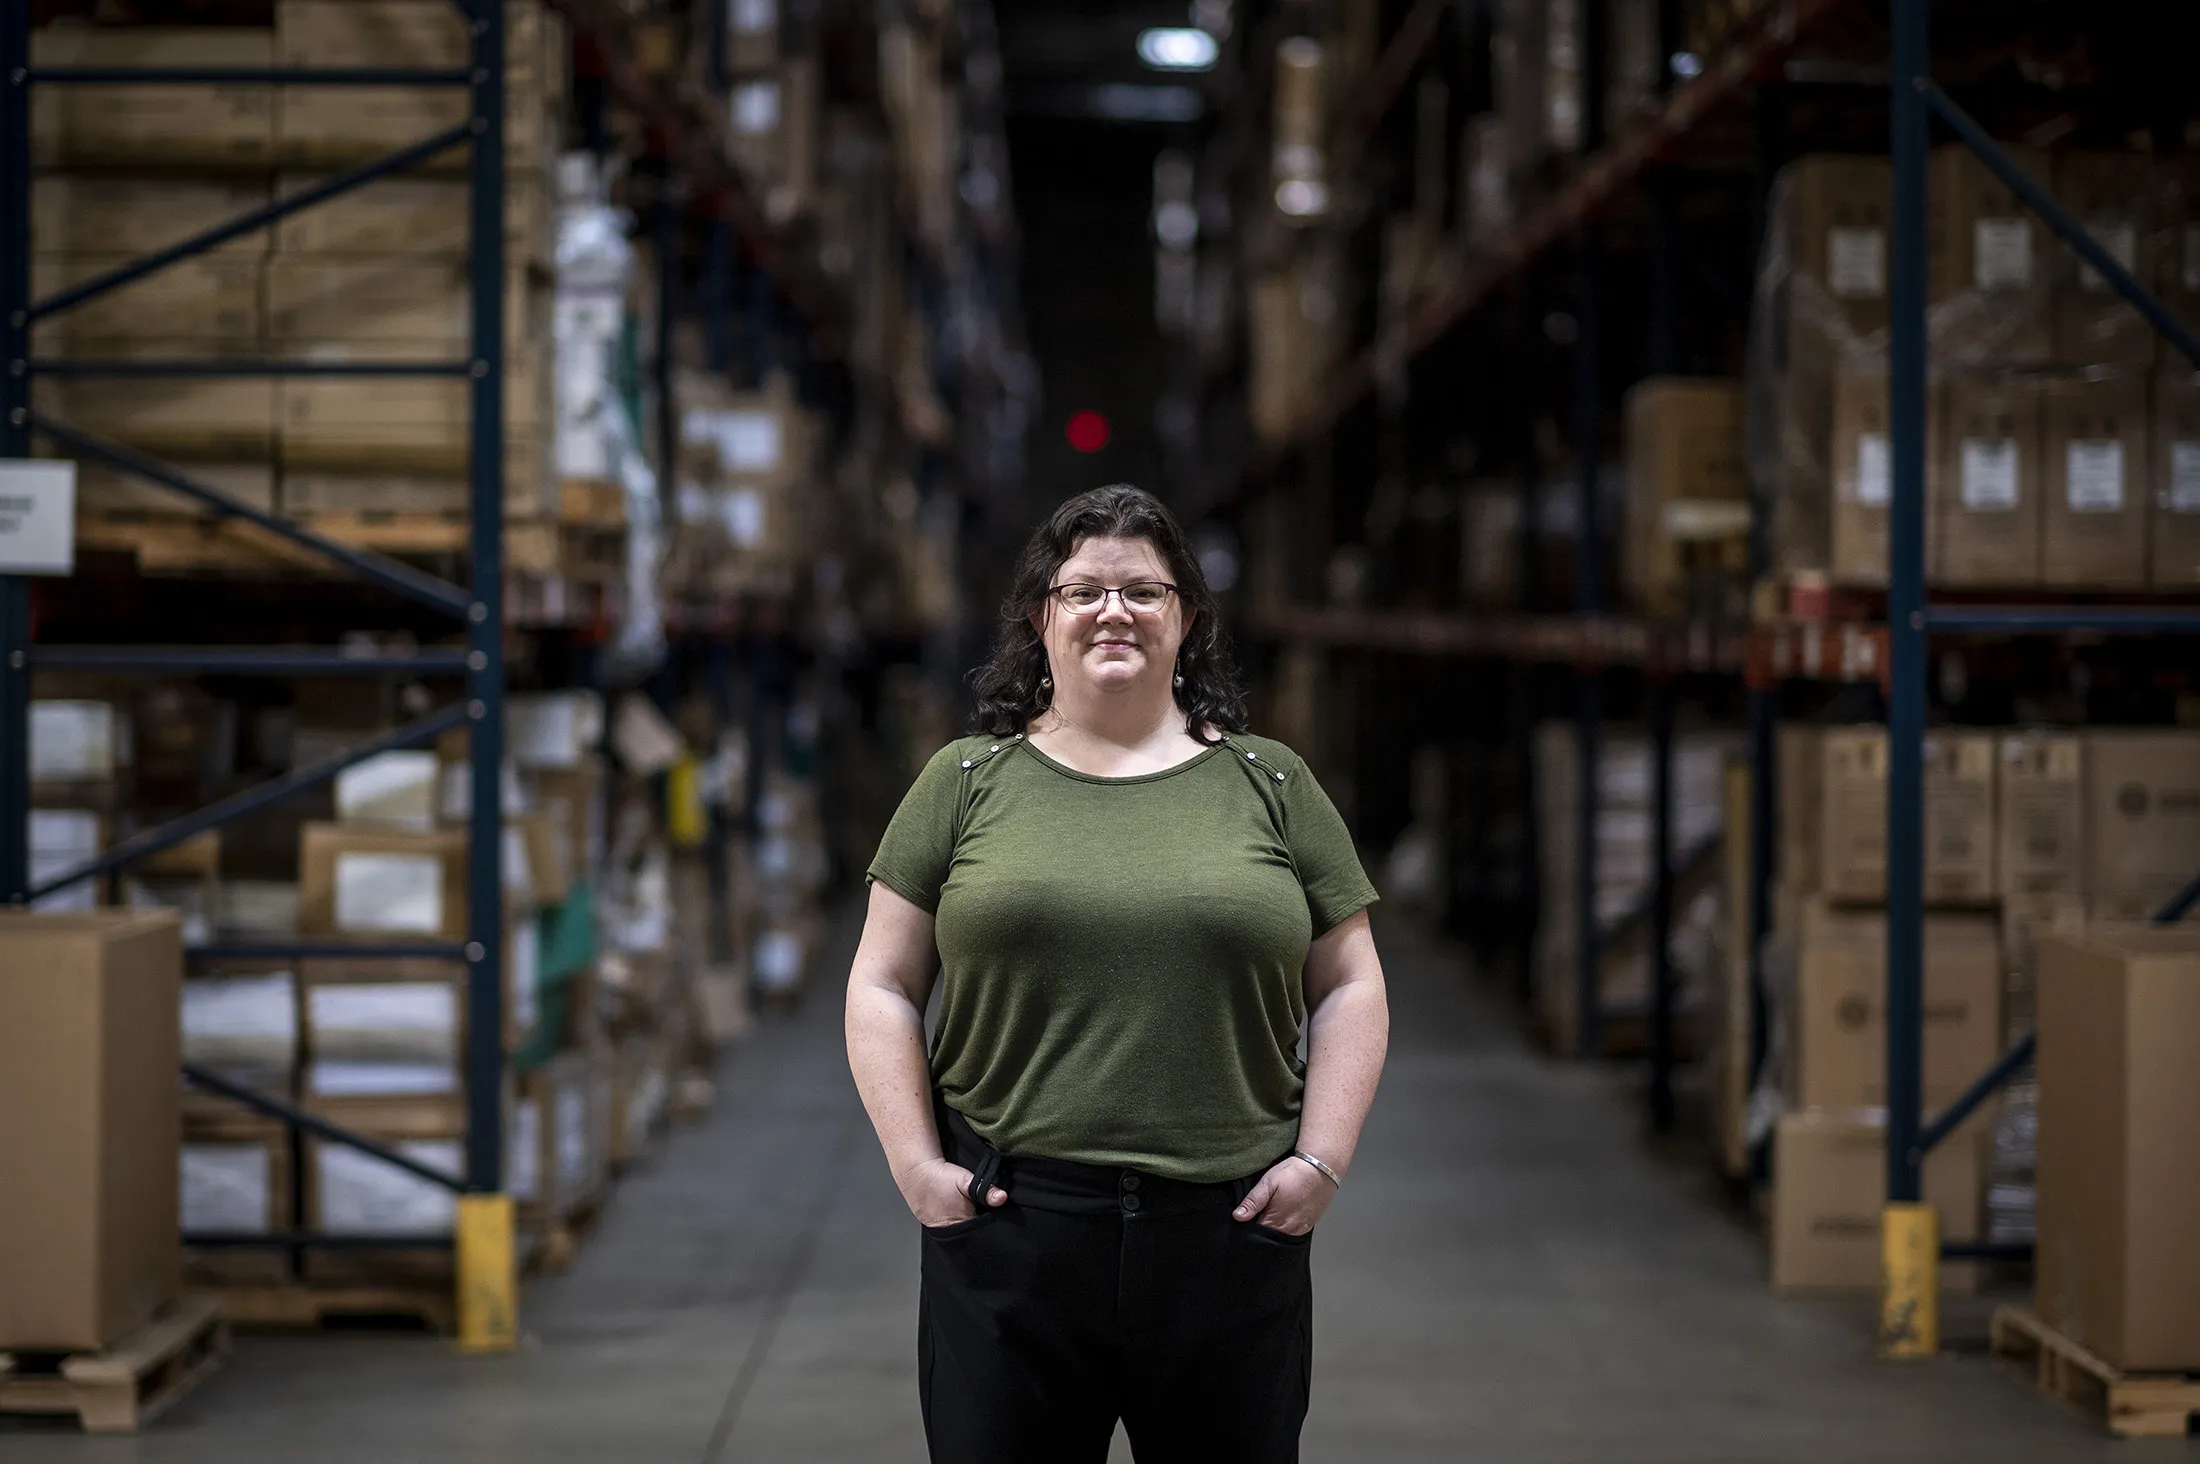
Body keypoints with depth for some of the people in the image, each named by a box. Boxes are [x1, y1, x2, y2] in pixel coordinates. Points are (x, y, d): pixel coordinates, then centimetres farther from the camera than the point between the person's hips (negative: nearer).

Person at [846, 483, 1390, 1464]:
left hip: (1229, 1234, 1)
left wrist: (1323, 1160, -2)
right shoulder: (966, 784, 6)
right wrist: (915, 1163, -4)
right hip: (1008, 1234, -1)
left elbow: (1349, 988, 9)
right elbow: (883, 990, 6)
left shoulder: (1269, 785, 8)